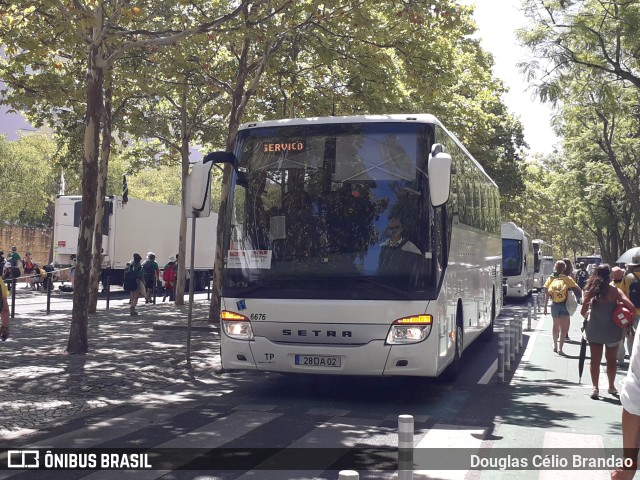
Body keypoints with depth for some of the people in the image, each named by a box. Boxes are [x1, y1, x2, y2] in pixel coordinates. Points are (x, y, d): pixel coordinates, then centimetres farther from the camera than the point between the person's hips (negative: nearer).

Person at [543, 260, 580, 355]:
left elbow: (546, 294, 0)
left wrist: (545, 306, 3)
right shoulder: (567, 279, -4)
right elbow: (577, 289, -7)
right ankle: (560, 348, -11)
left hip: (554, 305, 3)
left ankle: (555, 346, 35)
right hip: (564, 304, -3)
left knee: (556, 326, 22)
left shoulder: (550, 279, 3)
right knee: (564, 328, -1)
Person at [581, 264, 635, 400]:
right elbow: (630, 307, -20)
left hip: (594, 331, 1)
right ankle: (611, 387, 27)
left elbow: (583, 312, -3)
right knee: (611, 359, 17)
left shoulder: (591, 291, -3)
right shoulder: (614, 290, -10)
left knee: (595, 360, 8)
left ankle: (595, 388, 2)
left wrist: (587, 316, 19)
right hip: (612, 331, -1)